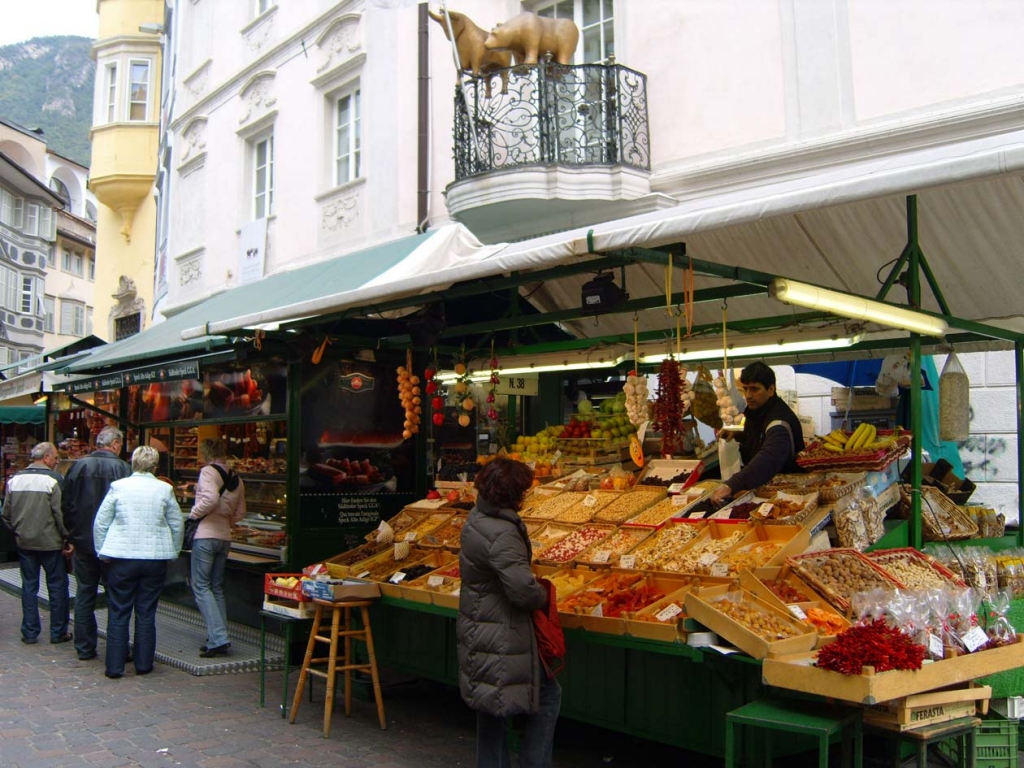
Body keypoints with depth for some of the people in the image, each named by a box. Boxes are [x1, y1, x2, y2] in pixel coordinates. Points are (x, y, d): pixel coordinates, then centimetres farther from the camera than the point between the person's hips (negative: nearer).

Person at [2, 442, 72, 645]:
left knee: (29, 586, 12)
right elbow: (61, 513, -16)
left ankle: (30, 633, 14)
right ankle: (58, 632, 10)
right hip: (50, 543, -5)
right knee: (57, 586, 6)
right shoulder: (53, 479, -13)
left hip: (24, 543, 5)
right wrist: (67, 538, -7)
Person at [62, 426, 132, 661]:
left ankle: (85, 648, 17)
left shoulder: (79, 466, -3)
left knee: (84, 594, 12)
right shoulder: (122, 468, -12)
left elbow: (66, 504, 1)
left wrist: (72, 533, 13)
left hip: (83, 542, 3)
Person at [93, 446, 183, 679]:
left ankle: (115, 666, 11)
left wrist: (102, 552, 11)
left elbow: (100, 523, 0)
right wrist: (172, 551, 18)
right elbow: (177, 525, 5)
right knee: (146, 613, 10)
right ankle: (143, 664, 16)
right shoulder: (164, 489, -2)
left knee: (118, 613, 8)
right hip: (155, 559, 1)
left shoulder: (118, 486, -3)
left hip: (122, 557, -1)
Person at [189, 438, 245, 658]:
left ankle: (218, 638, -12)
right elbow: (240, 512, 14)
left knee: (201, 586, -3)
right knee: (217, 588, 14)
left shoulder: (208, 471, -8)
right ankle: (219, 640, 13)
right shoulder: (236, 479, 13)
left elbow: (210, 498, -23)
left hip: (206, 535, -7)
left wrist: (193, 515, -9)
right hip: (225, 537, 7)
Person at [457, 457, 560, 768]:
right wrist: (543, 596, -10)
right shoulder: (502, 534, -26)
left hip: (477, 628, 9)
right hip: (502, 636, -9)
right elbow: (523, 590, -31)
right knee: (548, 695, 7)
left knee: (490, 707, 20)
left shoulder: (475, 519, 4)